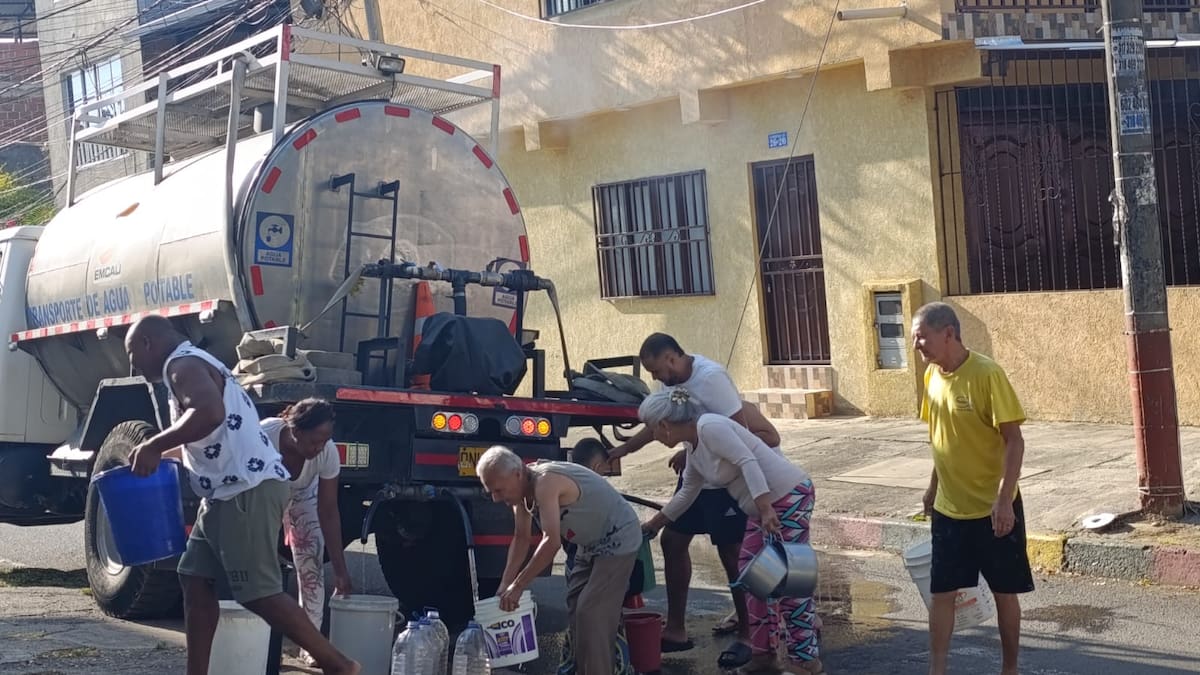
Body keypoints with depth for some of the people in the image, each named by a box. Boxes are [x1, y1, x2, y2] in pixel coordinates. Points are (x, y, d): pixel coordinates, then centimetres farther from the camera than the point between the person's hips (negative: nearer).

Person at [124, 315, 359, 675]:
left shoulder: (182, 364, -9)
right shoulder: (194, 364, 24)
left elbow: (209, 413, -29)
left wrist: (154, 446, -22)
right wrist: (163, 456, 24)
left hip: (248, 491, -11)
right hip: (230, 493, 11)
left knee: (260, 593, -9)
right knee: (195, 579, 11)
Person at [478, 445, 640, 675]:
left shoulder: (545, 483, -31)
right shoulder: (522, 489, -3)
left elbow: (551, 542, -39)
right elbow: (521, 538, 5)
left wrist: (518, 585, -34)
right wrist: (504, 585, -2)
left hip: (618, 539, -10)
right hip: (591, 544, 10)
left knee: (591, 613, -14)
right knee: (576, 610, 12)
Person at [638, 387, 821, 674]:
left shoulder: (709, 427, -17)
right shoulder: (693, 449, 13)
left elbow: (748, 462, -26)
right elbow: (687, 493, 26)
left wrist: (765, 509, -32)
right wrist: (654, 524, 34)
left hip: (789, 496, -10)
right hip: (763, 506, 10)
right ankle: (762, 650, 19)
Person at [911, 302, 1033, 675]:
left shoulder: (987, 374, -19)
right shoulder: (933, 375, 2)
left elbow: (1014, 440, -18)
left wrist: (1004, 499, -24)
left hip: (992, 508, -6)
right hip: (948, 508, 6)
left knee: (1004, 592, 9)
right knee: (941, 592, 6)